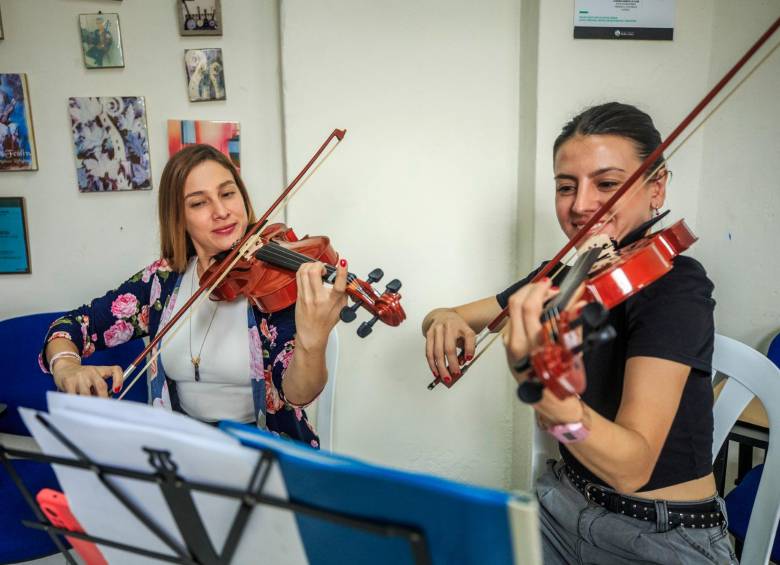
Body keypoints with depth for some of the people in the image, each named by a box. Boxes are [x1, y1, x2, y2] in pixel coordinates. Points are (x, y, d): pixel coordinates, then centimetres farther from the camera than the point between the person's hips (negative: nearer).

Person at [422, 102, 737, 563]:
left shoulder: (676, 286, -19)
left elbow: (631, 466, -29)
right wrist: (445, 321, -19)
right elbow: (450, 318, 5)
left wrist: (546, 393, -49)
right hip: (563, 507, 6)